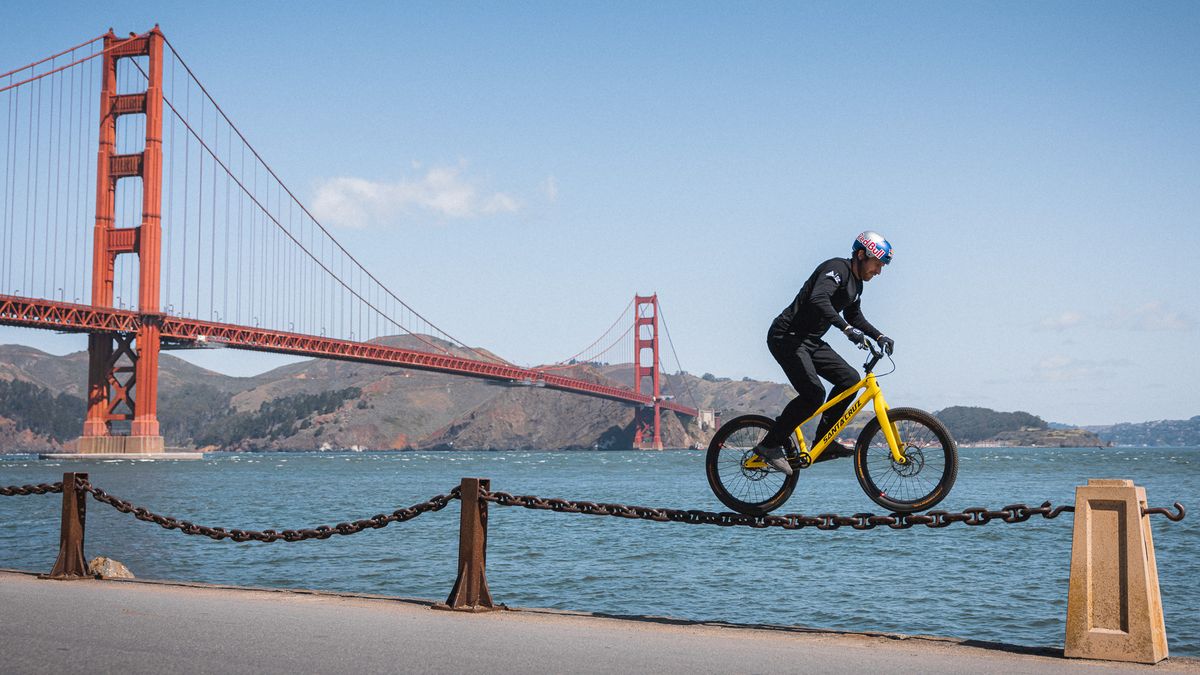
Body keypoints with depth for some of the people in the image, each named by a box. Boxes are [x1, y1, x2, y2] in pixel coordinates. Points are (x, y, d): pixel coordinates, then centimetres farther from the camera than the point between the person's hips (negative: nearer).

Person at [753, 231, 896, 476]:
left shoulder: (856, 283, 14)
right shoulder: (837, 269, -17)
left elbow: (854, 316, 29)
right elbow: (818, 300, -35)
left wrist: (879, 336, 16)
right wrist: (847, 329, -44)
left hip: (811, 340, 10)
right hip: (787, 337, -10)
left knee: (849, 378, 0)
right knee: (813, 394, -22)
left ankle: (823, 442, 5)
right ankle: (770, 446, -12)